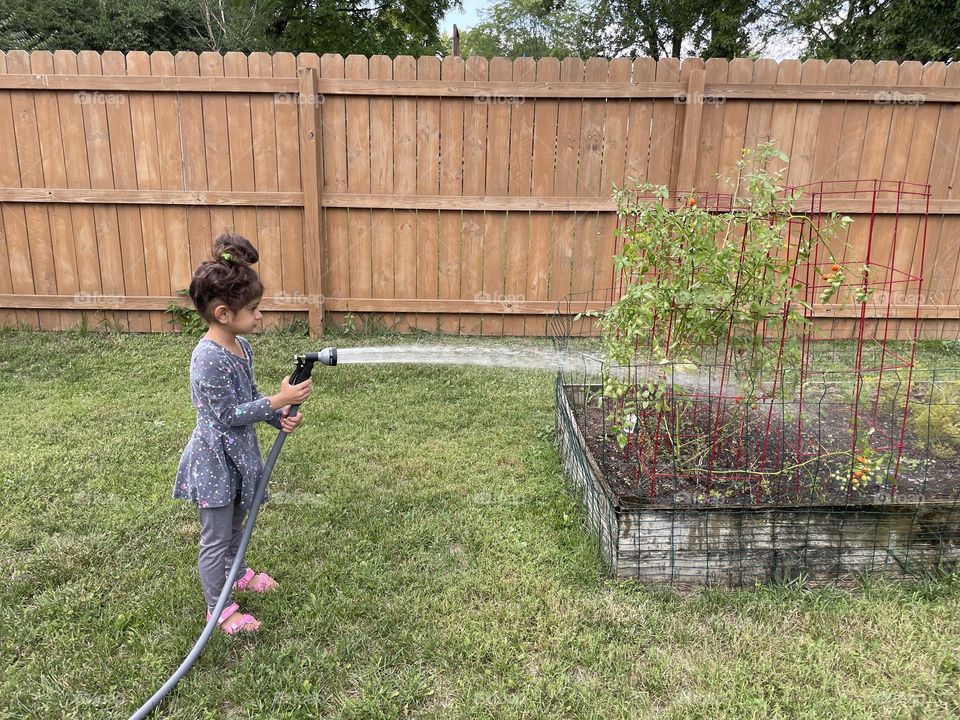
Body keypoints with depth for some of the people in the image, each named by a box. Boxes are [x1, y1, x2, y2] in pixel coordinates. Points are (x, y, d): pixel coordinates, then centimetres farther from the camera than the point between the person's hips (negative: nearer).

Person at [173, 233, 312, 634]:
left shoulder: (240, 345, 1)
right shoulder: (209, 358, -27)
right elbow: (228, 414, -24)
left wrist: (279, 417, -6)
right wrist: (280, 400, -25)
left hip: (238, 453, 9)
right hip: (215, 461, -9)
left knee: (235, 524, 28)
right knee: (215, 538, 8)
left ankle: (237, 573, 50)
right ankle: (219, 609, 24)